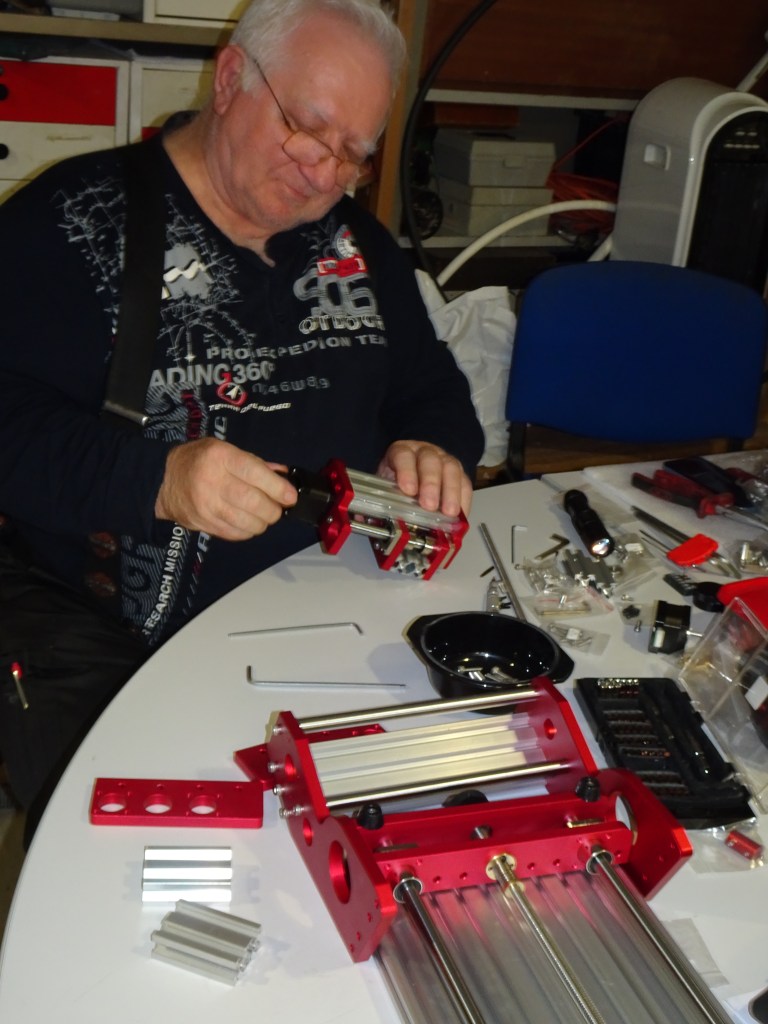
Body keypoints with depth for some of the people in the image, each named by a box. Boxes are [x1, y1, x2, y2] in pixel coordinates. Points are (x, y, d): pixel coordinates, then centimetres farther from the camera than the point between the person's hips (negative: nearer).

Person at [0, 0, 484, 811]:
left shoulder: (357, 241, 17)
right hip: (132, 645, -5)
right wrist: (156, 479, -26)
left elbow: (430, 389, 24)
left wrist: (433, 449, 0)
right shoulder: (73, 222, -3)